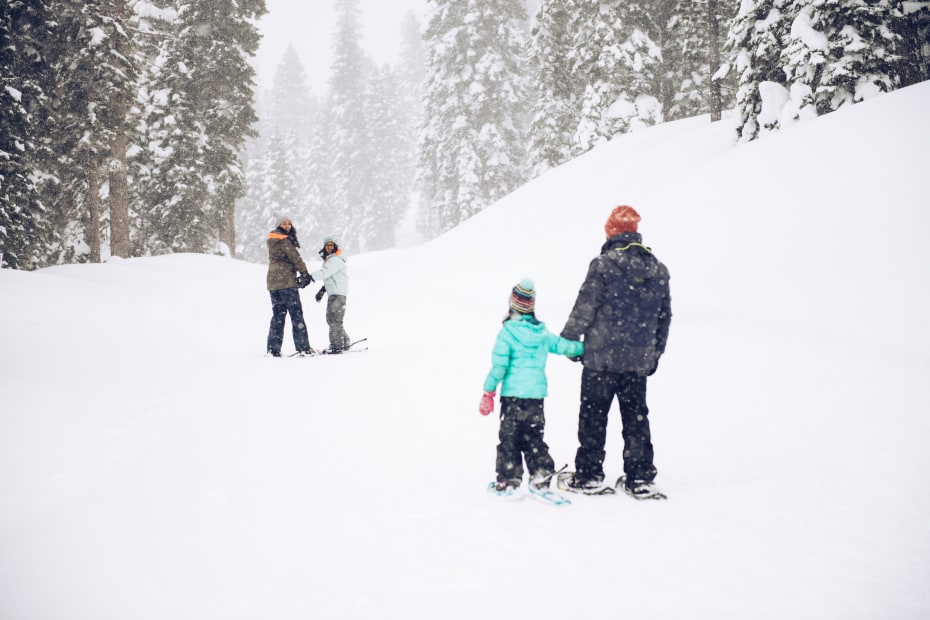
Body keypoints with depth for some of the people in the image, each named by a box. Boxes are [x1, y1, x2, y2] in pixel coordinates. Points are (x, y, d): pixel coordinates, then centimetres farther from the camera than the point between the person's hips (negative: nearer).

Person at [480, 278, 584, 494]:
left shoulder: (507, 332, -10)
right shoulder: (543, 333, 3)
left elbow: (499, 365, -11)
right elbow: (564, 346, 11)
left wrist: (489, 392, -5)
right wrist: (585, 348, 28)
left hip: (512, 395, -4)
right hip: (537, 395, 4)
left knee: (509, 438, 5)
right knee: (534, 437, 15)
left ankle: (508, 480, 7)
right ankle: (540, 475, 13)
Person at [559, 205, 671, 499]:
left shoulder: (603, 264, -10)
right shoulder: (658, 269, 7)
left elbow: (585, 307, -10)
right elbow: (664, 316, 12)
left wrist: (568, 338, 5)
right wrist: (655, 352, 22)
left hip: (602, 357, -5)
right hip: (639, 360, 5)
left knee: (593, 416, 5)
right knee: (636, 417, 11)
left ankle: (588, 475, 9)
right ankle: (639, 478, 12)